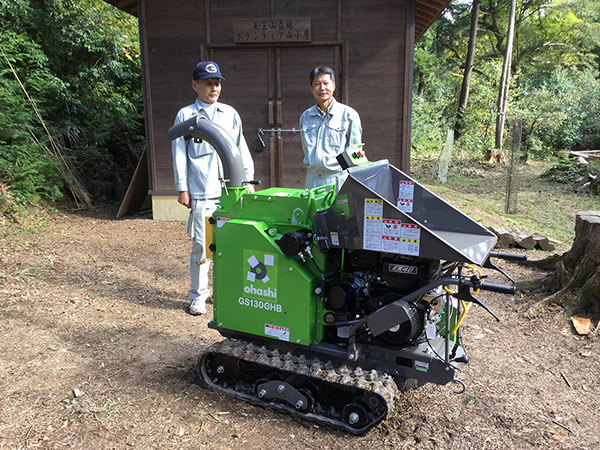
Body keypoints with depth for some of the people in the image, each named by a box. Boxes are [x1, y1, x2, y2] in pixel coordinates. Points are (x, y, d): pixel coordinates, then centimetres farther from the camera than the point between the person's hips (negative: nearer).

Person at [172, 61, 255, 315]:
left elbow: (241, 148, 16)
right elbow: (179, 154, 3)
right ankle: (198, 296, 13)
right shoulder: (185, 116, 6)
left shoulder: (230, 114, 14)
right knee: (201, 245, -2)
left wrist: (248, 180, 10)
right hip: (201, 193, -3)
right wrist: (182, 188, -3)